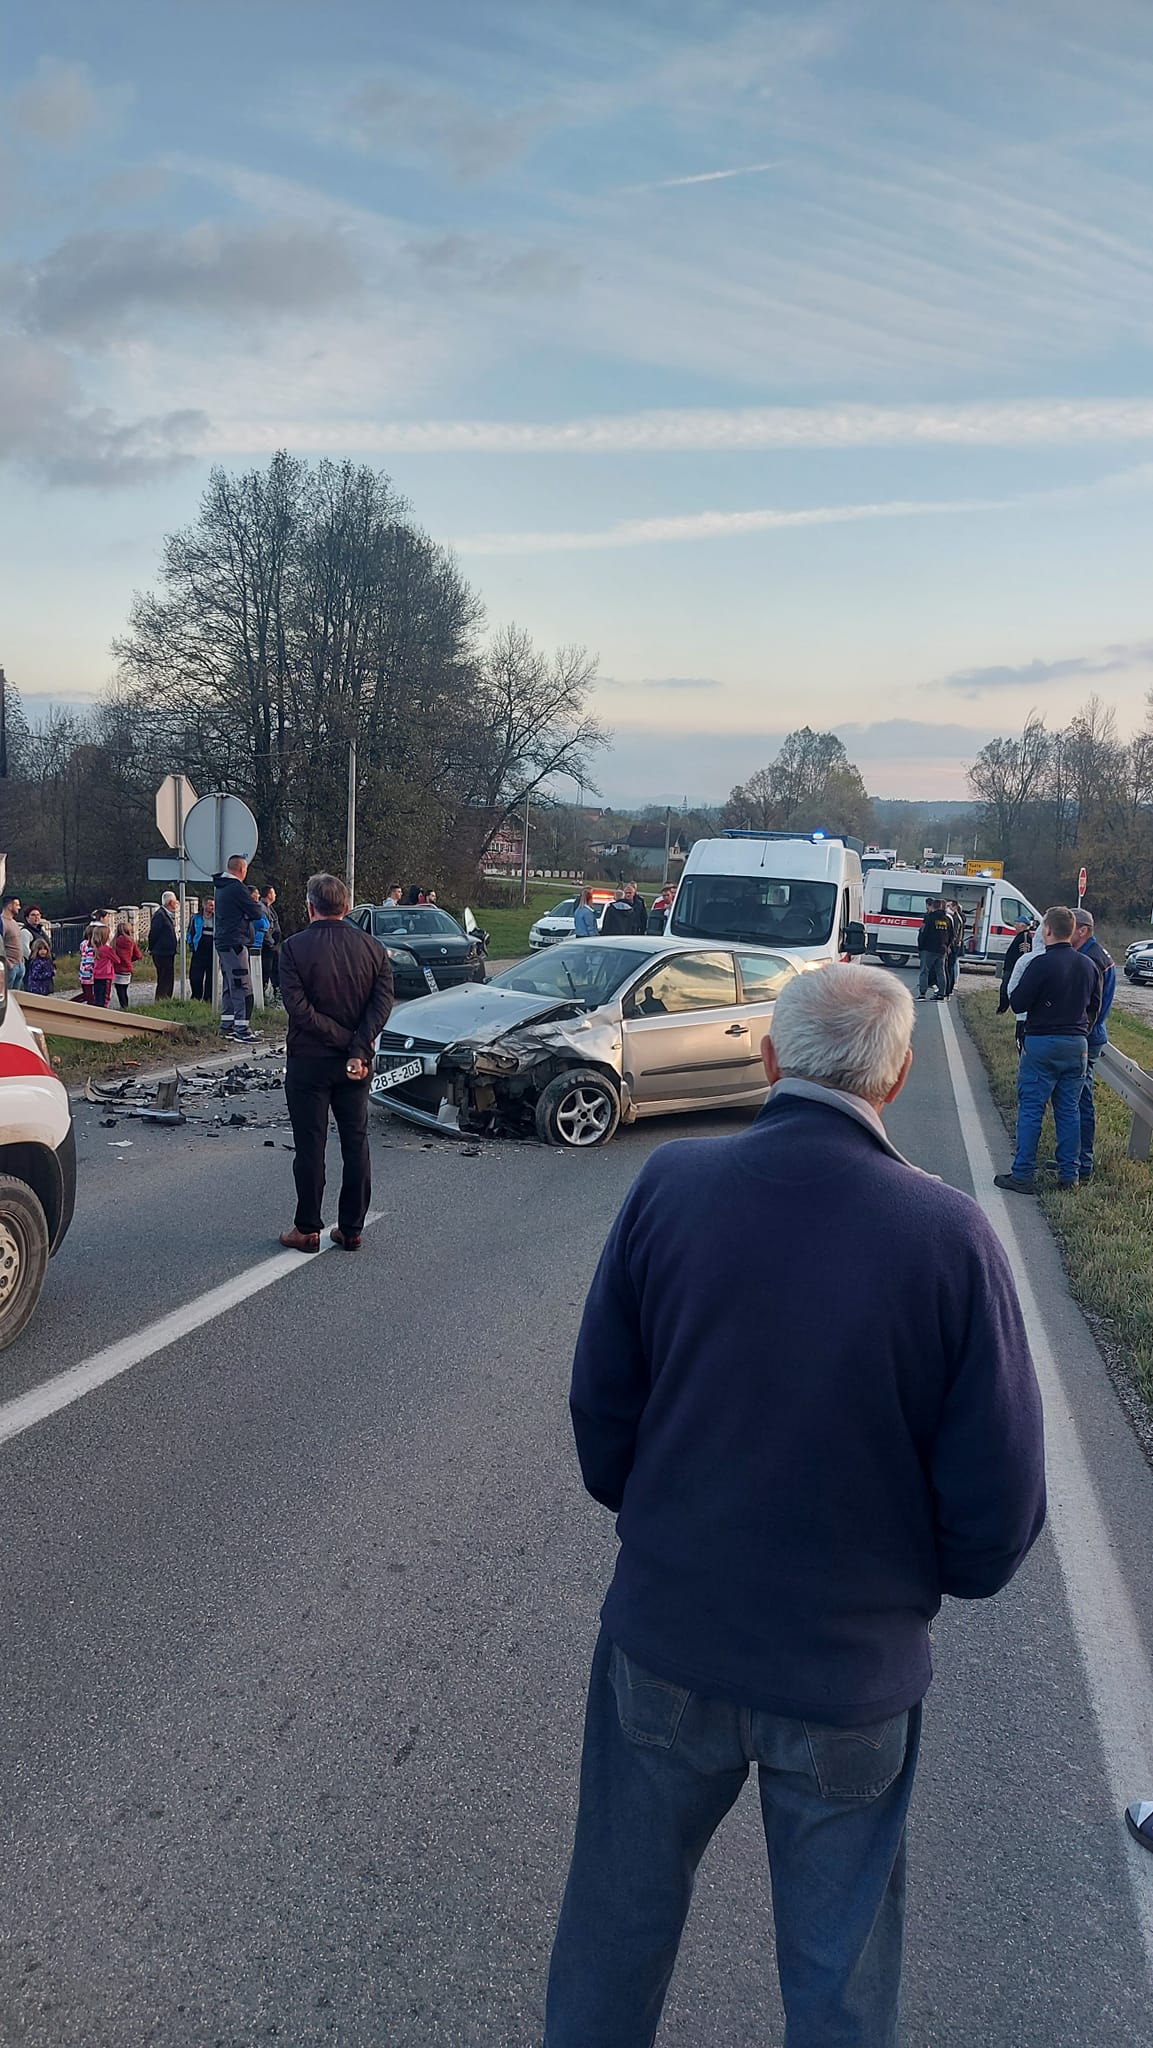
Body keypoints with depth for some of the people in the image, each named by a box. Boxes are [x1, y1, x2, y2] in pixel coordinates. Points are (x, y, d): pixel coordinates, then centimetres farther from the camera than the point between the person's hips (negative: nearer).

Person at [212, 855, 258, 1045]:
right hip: (235, 943, -10)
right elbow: (255, 912, -13)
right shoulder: (237, 888, -15)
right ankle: (242, 1029, -12)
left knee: (229, 985, 16)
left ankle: (227, 1026, 20)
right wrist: (257, 903, 8)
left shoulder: (219, 887, 15)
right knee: (242, 986, -9)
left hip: (222, 942, 10)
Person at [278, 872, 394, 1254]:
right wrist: (358, 1049, -14)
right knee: (356, 1144, 11)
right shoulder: (373, 948, 1)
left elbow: (298, 1007, -18)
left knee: (310, 1147, 5)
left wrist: (343, 1040, -15)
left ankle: (308, 1229, 11)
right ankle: (351, 1229, 15)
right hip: (356, 1064, 3)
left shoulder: (295, 947, -9)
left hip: (308, 1061, -3)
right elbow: (382, 1003, -8)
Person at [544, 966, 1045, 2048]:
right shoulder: (949, 1233, -20)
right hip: (856, 1664, -1)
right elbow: (999, 1488, -12)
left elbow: (600, 1405, -4)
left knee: (619, 1916, 24)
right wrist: (935, 1577, 9)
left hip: (666, 1637, 2)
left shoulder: (670, 1183, -14)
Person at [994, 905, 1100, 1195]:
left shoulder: (1041, 964, -15)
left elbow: (1018, 1004, -13)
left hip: (1042, 1043, -5)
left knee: (1030, 1109, 0)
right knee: (1069, 1111, 11)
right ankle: (1069, 1174, 15)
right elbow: (1095, 1006, 14)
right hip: (1077, 1045, 6)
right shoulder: (1088, 966, 5)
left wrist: (1019, 986, 6)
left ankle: (1022, 1175, 2)